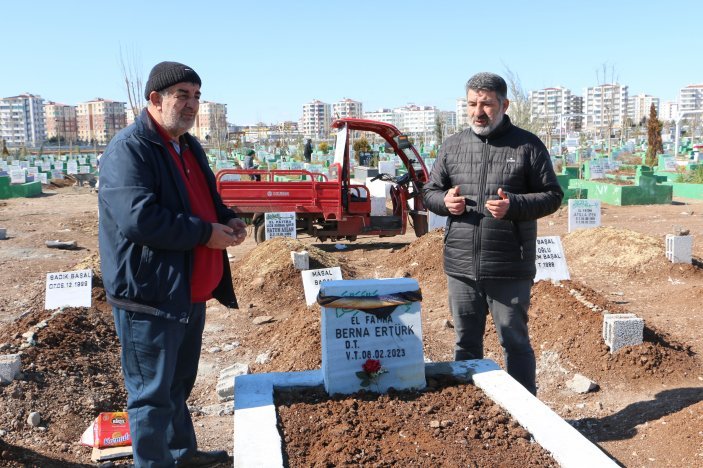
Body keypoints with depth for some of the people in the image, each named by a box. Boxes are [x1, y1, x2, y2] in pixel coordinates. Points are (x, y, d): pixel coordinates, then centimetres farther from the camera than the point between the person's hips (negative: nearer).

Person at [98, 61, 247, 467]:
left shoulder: (189, 147, 14)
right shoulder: (129, 149, -16)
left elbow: (207, 200, 24)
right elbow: (138, 218, -27)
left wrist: (228, 219, 2)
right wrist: (205, 233, -21)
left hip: (191, 291, 10)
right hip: (150, 295, -9)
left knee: (179, 384, 24)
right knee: (152, 393, 3)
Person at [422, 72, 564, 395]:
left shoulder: (527, 145, 0)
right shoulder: (452, 146, 10)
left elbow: (552, 195, 0)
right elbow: (429, 191, 16)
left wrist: (514, 206, -17)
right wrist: (445, 201, -7)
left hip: (510, 271, -3)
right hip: (461, 268, 4)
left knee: (515, 343, 8)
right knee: (466, 344, 16)